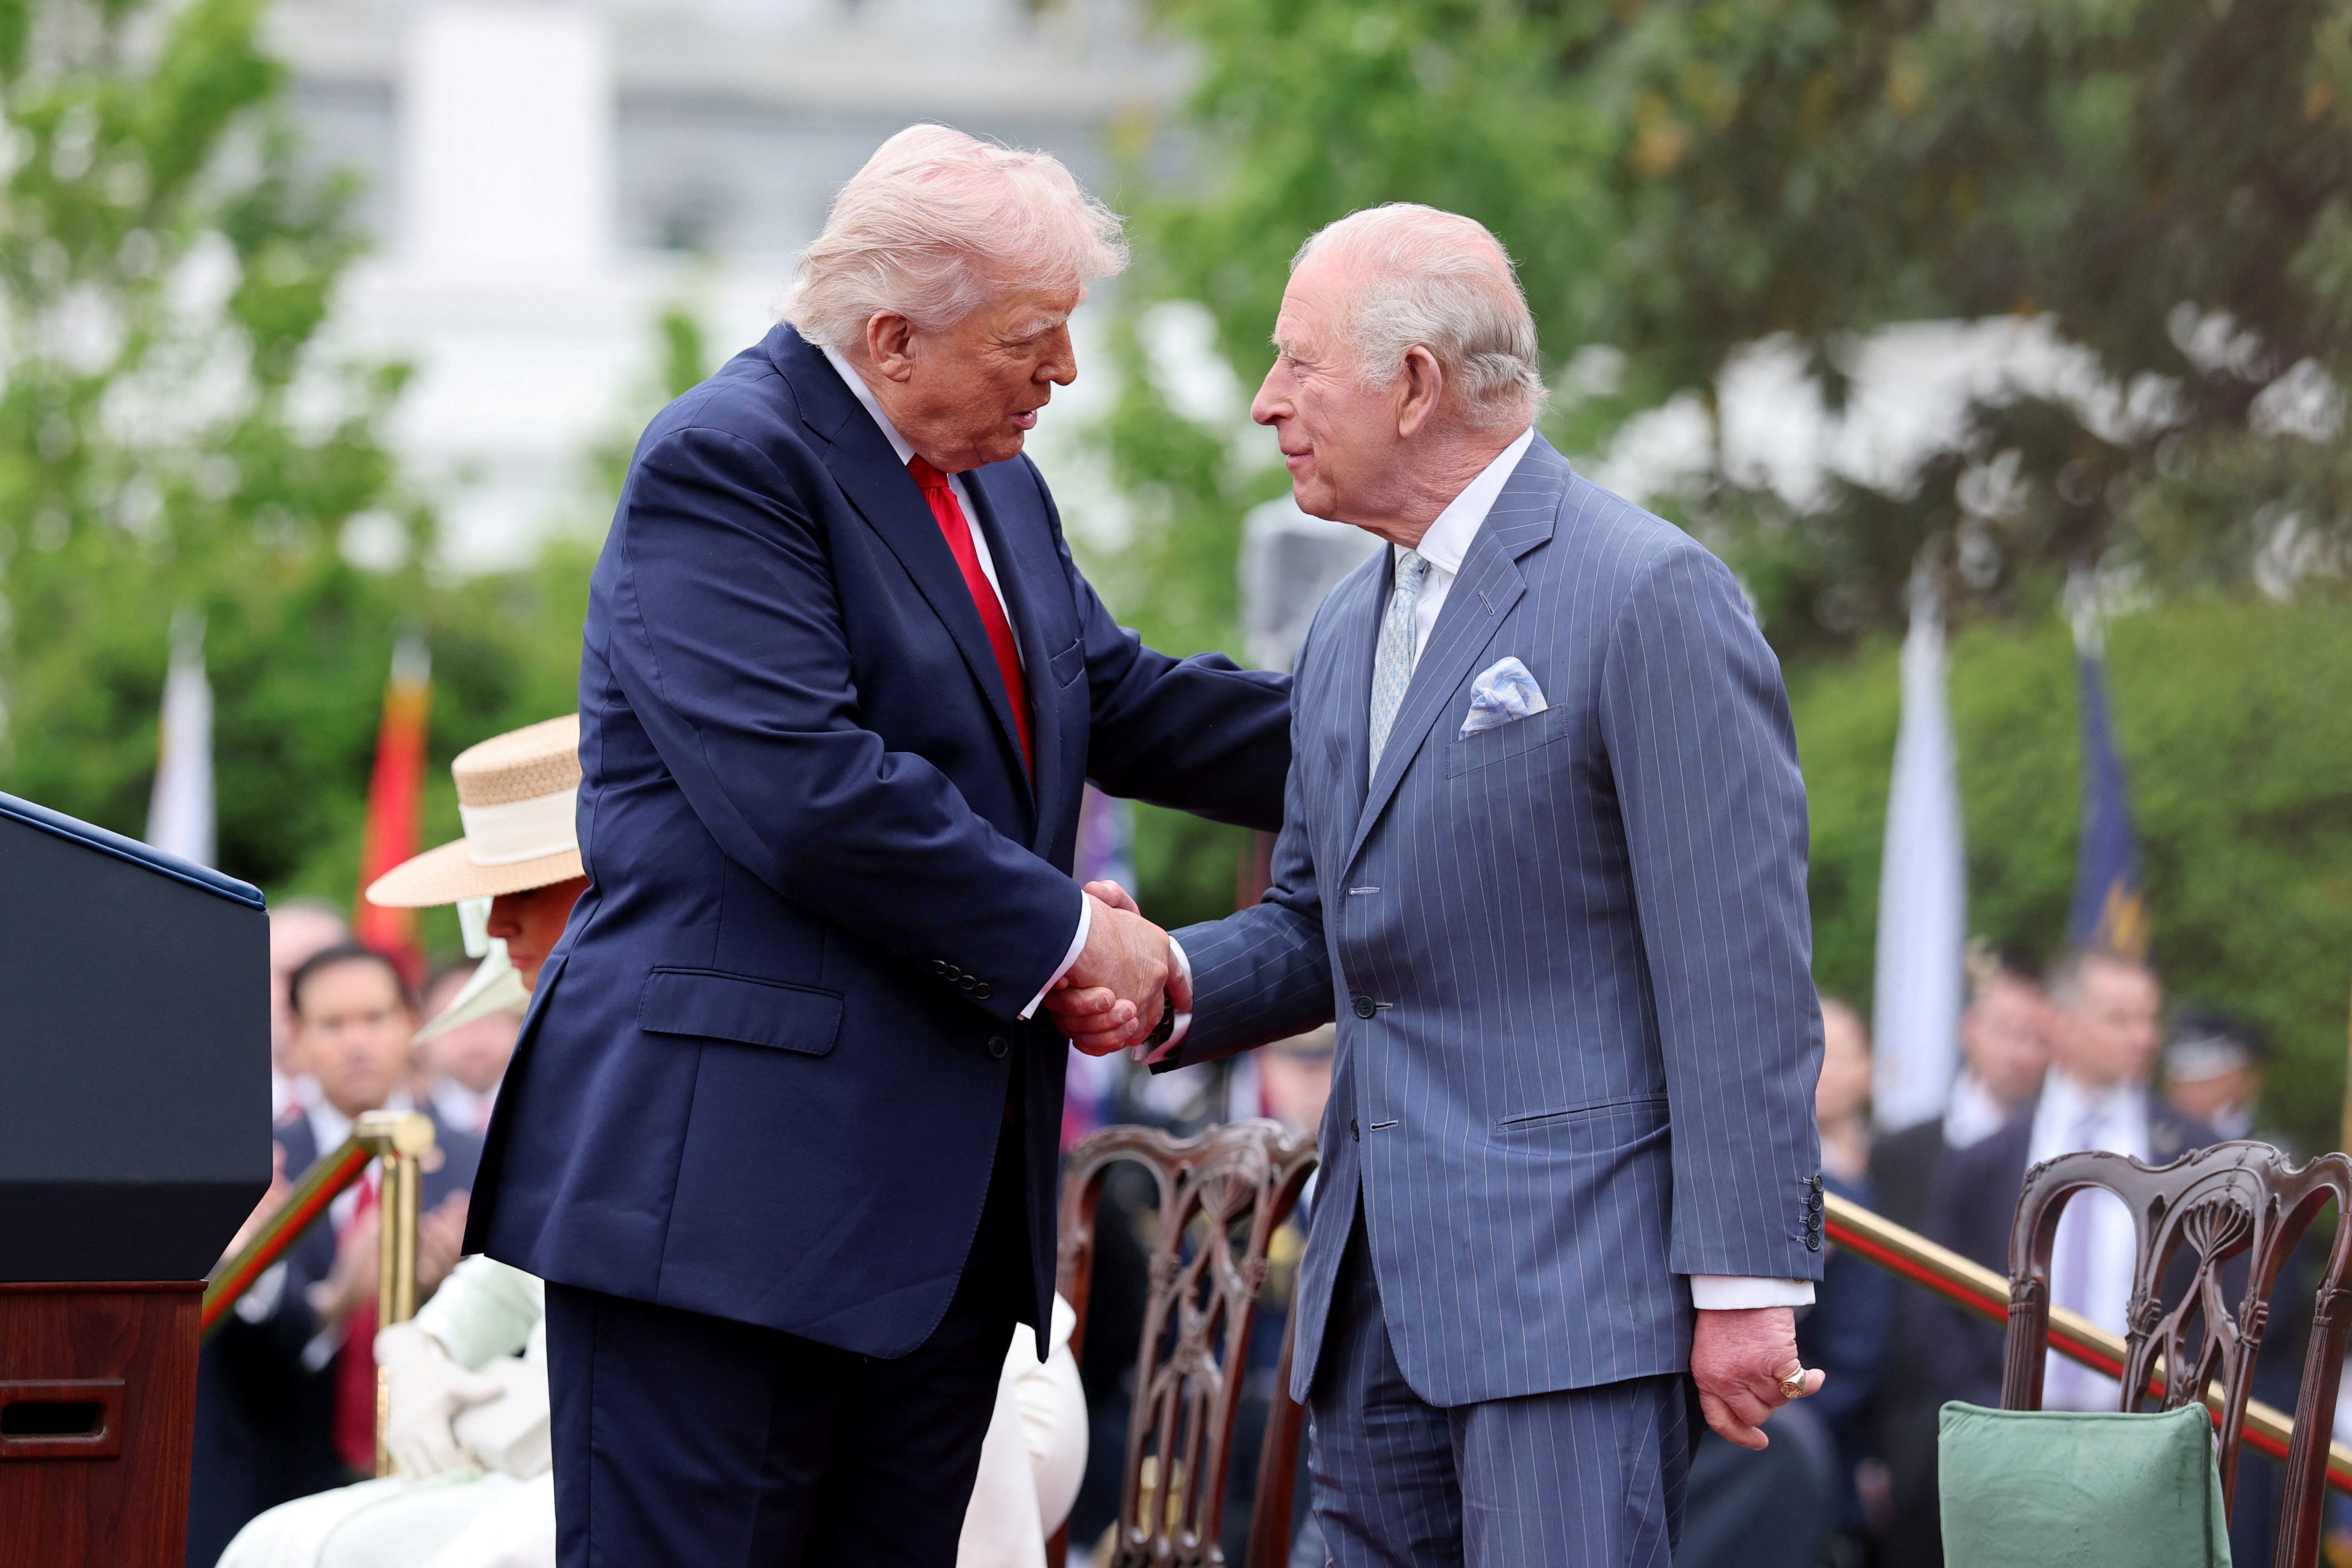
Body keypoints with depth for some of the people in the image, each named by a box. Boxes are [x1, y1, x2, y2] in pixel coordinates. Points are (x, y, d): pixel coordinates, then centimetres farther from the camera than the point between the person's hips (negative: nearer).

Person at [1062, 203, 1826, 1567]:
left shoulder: (1651, 595, -10)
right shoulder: (1350, 634, 19)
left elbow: (1742, 966, -14)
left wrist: (1744, 1277, -18)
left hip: (1574, 1268, -9)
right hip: (1382, 1277, 9)